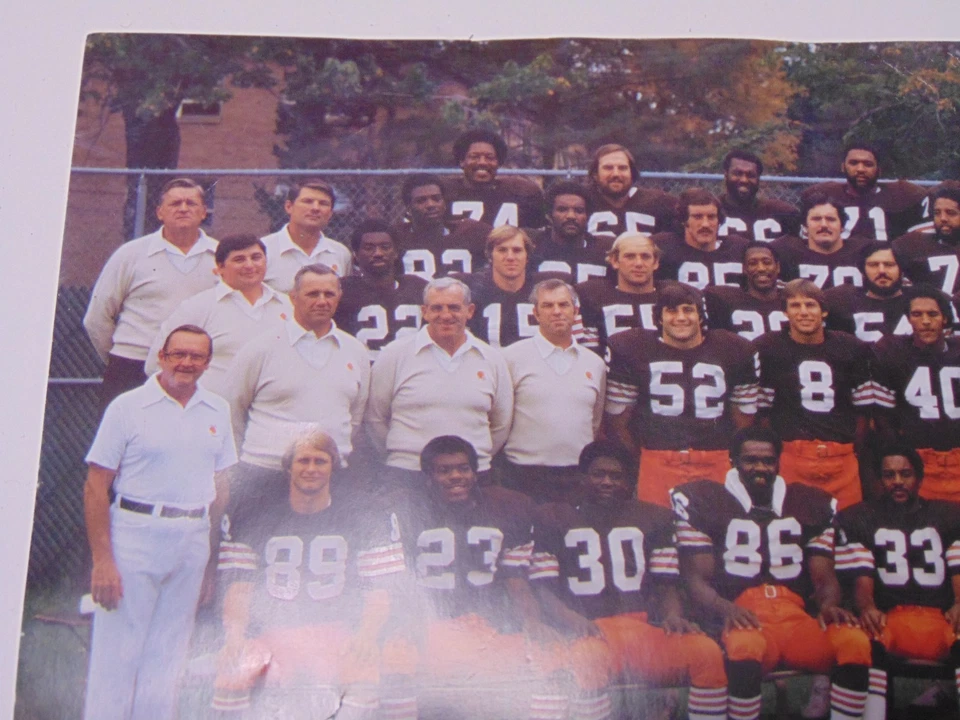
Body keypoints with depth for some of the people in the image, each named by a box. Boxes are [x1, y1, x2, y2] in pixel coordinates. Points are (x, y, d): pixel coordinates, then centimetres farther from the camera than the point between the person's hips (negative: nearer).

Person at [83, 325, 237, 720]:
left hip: (193, 541, 4)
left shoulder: (218, 411, 10)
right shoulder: (127, 407, -4)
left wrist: (213, 546, 10)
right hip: (135, 536, -4)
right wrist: (102, 560, -13)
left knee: (168, 654, 12)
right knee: (117, 654, 0)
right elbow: (95, 487, -6)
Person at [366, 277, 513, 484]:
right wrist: (401, 456, 6)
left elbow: (501, 426, 18)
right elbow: (375, 419, 6)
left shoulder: (492, 360, 9)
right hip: (407, 476, -2)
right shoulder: (395, 354, 1)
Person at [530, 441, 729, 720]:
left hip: (643, 628, 3)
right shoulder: (553, 518, 16)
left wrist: (672, 616, -6)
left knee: (707, 653, -27)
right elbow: (544, 589, 6)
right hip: (586, 634, -3)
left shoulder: (653, 518, 24)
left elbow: (666, 585, 18)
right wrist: (568, 619, -16)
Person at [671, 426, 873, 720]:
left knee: (856, 641, -28)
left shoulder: (809, 505, 24)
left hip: (796, 619, 4)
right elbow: (697, 580, 6)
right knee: (746, 646, -39)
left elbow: (825, 578, 20)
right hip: (745, 620, -3)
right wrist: (725, 609, -16)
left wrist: (829, 605, -4)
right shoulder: (706, 501, 12)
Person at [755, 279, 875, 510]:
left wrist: (855, 449, 14)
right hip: (789, 457, -2)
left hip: (842, 459, 3)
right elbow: (762, 411, 6)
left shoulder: (851, 348, 13)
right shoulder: (767, 348, 5)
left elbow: (862, 408, 17)